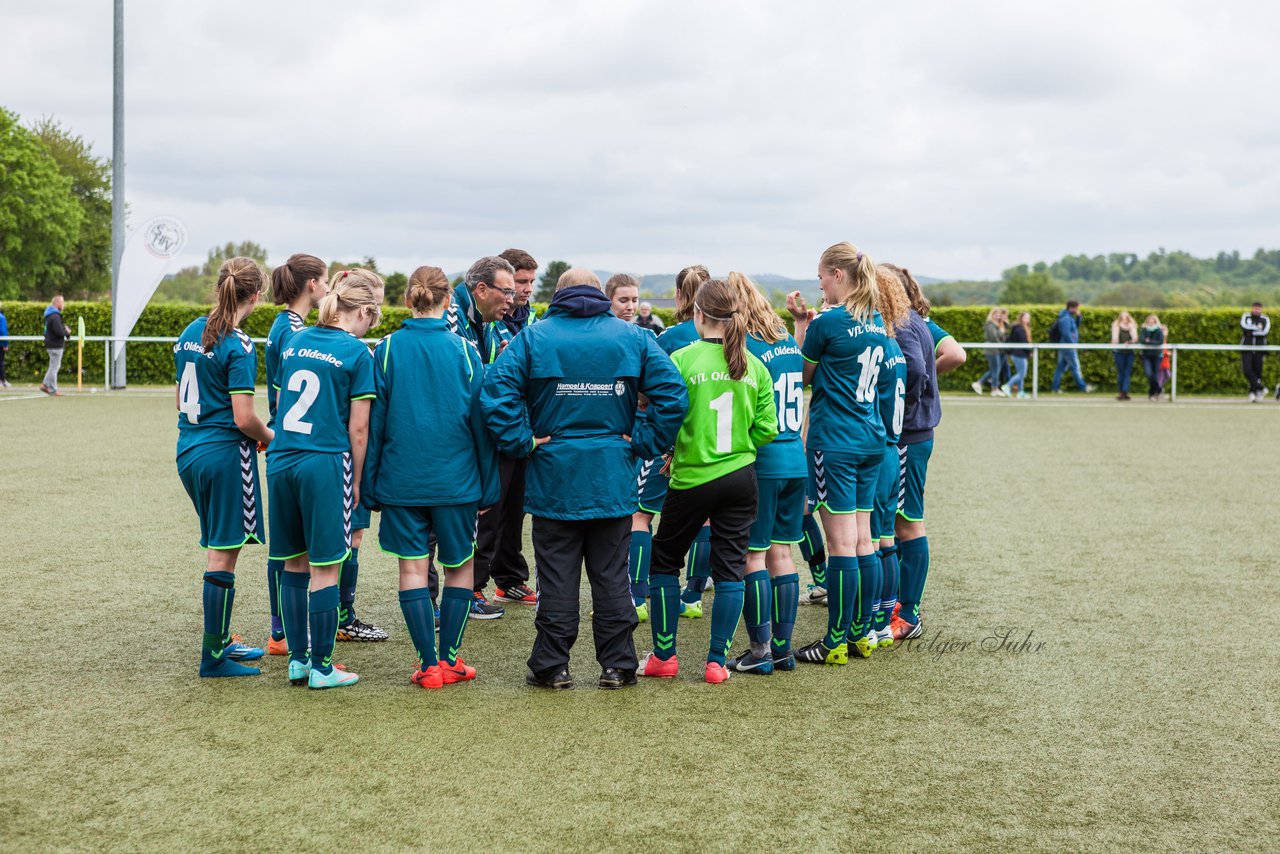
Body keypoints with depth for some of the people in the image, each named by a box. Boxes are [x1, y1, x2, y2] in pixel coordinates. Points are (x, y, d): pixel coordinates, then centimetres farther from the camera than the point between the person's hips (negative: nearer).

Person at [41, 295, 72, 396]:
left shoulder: (50, 315, 13)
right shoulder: (55, 316, -20)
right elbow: (59, 332, -26)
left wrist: (65, 330, 5)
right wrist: (67, 332, -7)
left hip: (52, 344, 10)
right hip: (56, 345, -10)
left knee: (54, 366, 19)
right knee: (54, 367, -2)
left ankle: (45, 384, 18)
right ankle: (53, 390, 4)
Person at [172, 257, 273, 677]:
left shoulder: (190, 333, 9)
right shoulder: (238, 346, -16)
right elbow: (244, 418, -18)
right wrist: (269, 437, 0)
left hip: (189, 450, 8)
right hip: (226, 454, -8)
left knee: (218, 548, 19)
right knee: (223, 556, 0)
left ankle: (222, 640, 28)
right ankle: (213, 657, 6)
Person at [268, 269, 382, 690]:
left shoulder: (295, 342, 11)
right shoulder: (357, 353, -7)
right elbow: (358, 427, -7)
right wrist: (356, 482, 2)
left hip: (281, 462, 6)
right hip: (326, 464, -6)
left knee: (293, 564, 15)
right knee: (324, 568, 1)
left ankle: (296, 659, 22)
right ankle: (321, 667, 7)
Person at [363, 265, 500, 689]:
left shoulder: (386, 350, -3)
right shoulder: (464, 351, -4)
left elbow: (373, 422, 0)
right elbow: (482, 423, 0)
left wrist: (368, 486, 7)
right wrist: (489, 488, 8)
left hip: (401, 479, 0)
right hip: (455, 480, 0)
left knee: (413, 569, 6)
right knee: (460, 566, 13)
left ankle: (429, 665, 6)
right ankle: (450, 660, 14)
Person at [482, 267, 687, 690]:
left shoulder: (533, 337, -2)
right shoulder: (633, 337, 2)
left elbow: (496, 392, -13)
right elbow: (672, 393, -7)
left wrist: (522, 442, -6)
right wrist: (642, 443, -2)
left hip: (554, 478, -1)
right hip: (614, 480, 1)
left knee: (557, 576, 6)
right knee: (611, 574, 9)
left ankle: (551, 666, 10)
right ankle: (617, 665, 13)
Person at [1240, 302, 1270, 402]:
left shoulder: (1265, 319, 5)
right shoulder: (1245, 316, 7)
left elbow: (1265, 332, -11)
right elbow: (1244, 325, -14)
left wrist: (1251, 332, -10)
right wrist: (1257, 328, -11)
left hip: (1259, 349, 0)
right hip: (1246, 348, 0)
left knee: (1257, 371, 0)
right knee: (1247, 370, -14)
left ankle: (1253, 392, 9)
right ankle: (1261, 387, -9)